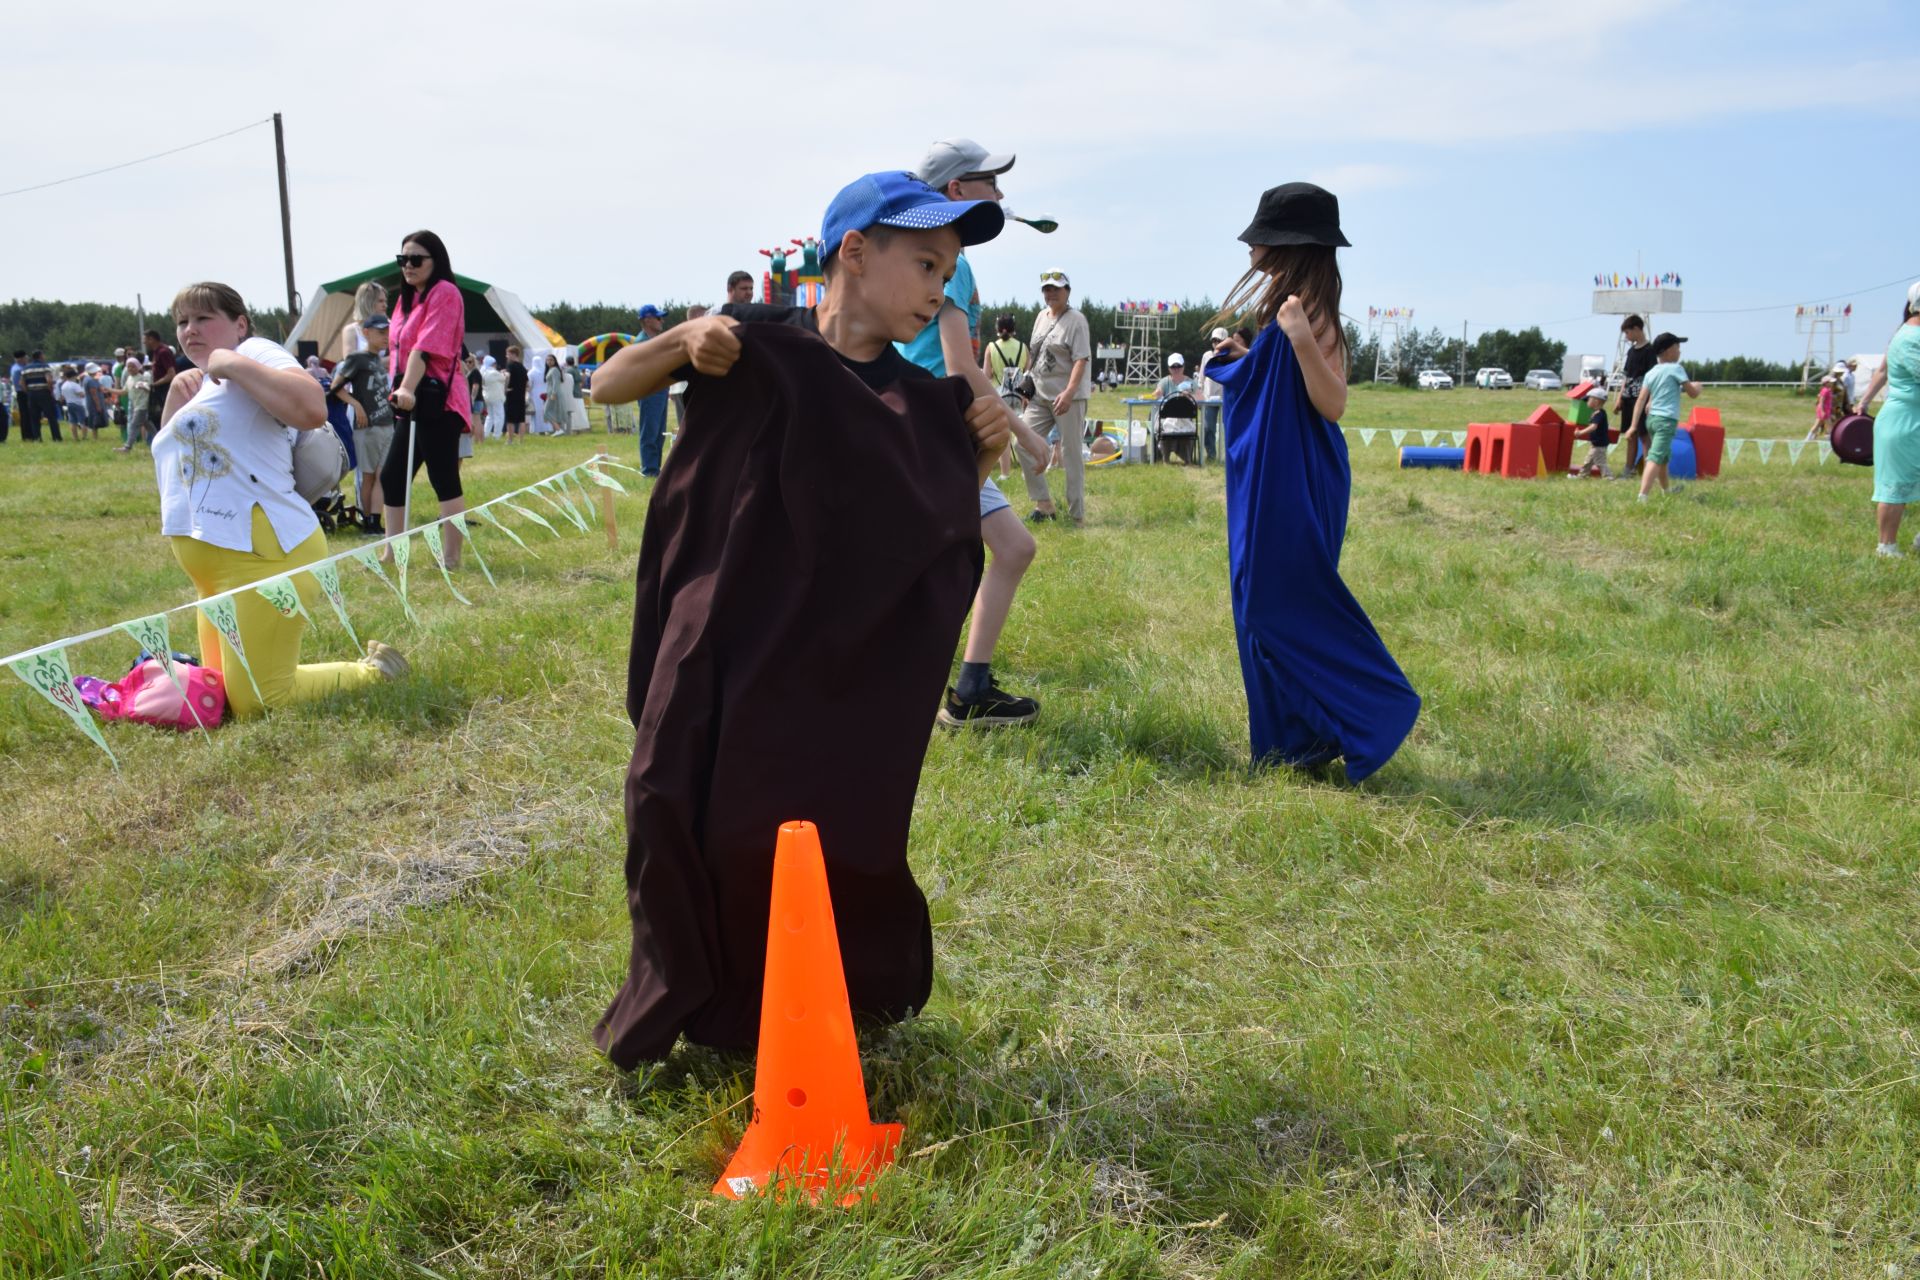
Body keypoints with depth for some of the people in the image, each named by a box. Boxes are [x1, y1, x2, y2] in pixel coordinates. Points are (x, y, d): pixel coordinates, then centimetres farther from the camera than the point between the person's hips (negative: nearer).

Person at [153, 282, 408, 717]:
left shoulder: (253, 353, -6)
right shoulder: (203, 385, 22)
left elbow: (312, 409, -26)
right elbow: (170, 458, 21)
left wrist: (232, 363, -19)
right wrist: (175, 397, 9)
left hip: (261, 554, -11)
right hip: (219, 569, 11)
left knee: (259, 705, -9)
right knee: (225, 694, 16)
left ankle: (374, 672, 8)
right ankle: (364, 662, 21)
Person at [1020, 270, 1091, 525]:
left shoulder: (1076, 320, -8)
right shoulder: (1041, 317, 14)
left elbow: (1081, 359, -17)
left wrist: (1068, 393, -29)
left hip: (1069, 397, -7)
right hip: (1040, 396, 7)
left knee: (1072, 454, -4)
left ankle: (1077, 515, 1)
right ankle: (1043, 503, 9)